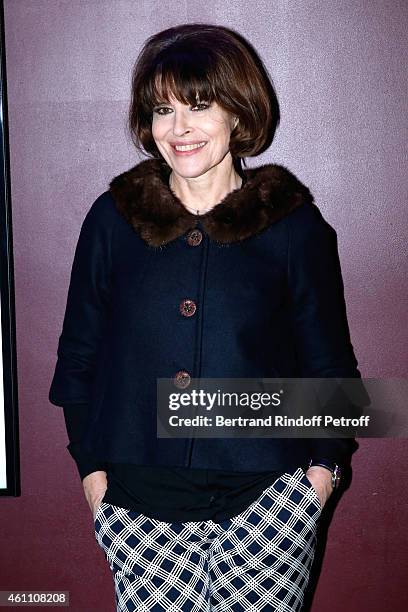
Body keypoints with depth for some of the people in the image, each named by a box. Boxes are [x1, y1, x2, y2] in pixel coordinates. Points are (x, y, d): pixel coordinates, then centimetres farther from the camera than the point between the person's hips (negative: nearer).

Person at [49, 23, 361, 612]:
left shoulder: (293, 223, 1)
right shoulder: (113, 218, 4)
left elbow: (327, 359, 7)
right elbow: (79, 352, 10)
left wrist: (325, 462, -2)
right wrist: (90, 464, 5)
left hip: (267, 497, -1)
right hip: (140, 502, 1)